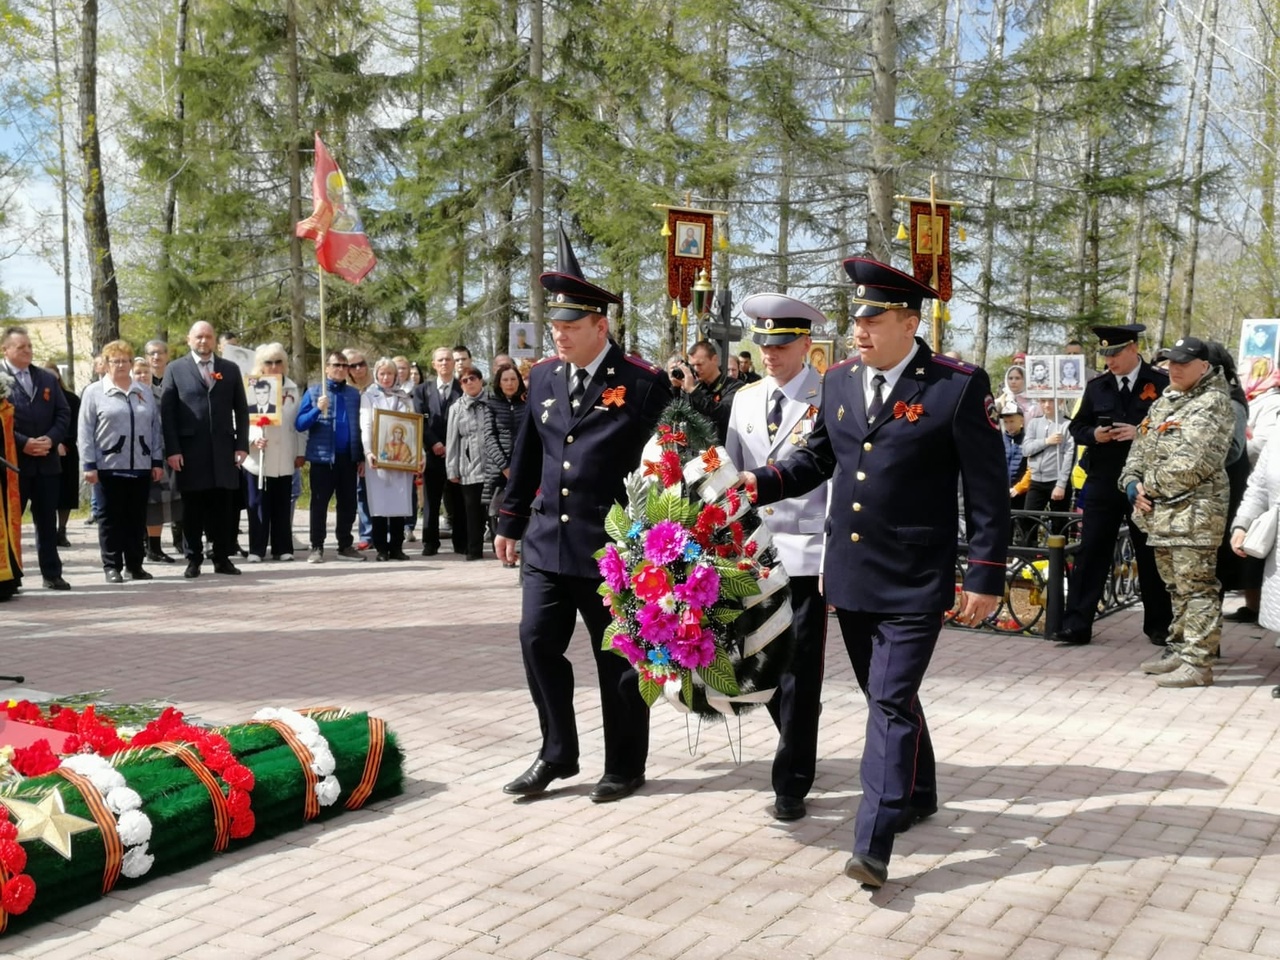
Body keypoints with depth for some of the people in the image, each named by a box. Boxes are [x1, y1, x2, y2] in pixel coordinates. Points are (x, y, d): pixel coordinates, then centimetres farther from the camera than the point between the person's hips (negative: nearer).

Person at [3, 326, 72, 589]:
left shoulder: (48, 379, 13)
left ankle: (52, 574, 15)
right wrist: (23, 443, -17)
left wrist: (51, 439, -8)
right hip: (14, 461, -4)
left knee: (47, 521, 9)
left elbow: (63, 414, 9)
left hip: (47, 461, 4)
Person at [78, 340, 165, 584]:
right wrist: (89, 465, -8)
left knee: (137, 518, 7)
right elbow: (85, 431, -1)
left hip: (141, 467, 3)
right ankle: (112, 566, 7)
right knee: (112, 518, 2)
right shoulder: (94, 392, 3)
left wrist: (158, 462, 6)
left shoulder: (145, 393, 13)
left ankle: (135, 565, 13)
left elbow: (155, 429, 12)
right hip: (109, 466, -3)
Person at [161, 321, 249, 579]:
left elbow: (241, 410, 10)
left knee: (223, 507, 5)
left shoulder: (230, 369, 11)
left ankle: (222, 558, 13)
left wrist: (242, 444, 0)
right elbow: (167, 412, 0)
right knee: (192, 508, 4)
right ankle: (193, 559, 12)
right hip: (190, 450, -2)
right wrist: (172, 450, -8)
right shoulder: (175, 369, 5)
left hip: (223, 449, 2)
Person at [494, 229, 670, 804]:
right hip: (547, 541, 5)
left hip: (611, 546, -5)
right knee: (537, 642, 5)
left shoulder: (643, 384, -9)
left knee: (616, 658, 6)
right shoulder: (543, 377, 8)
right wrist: (509, 523, 17)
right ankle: (557, 752, 22)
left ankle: (625, 766, 22)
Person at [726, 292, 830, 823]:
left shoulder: (829, 400, -6)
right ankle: (798, 746, 36)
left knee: (800, 669, 0)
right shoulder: (745, 399, 10)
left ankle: (791, 783, 10)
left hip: (806, 554, -5)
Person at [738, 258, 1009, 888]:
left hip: (914, 583, -6)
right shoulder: (838, 381, 6)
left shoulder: (959, 387, -11)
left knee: (891, 703, -9)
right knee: (886, 696, 19)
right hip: (849, 576, 6)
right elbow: (818, 458, 18)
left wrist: (985, 578, -10)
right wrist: (763, 482, 0)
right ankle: (917, 797, 40)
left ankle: (872, 846, -6)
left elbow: (987, 489, -9)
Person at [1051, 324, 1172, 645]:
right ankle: (1077, 625, 5)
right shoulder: (1096, 387, 8)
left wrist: (1141, 434, -20)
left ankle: (1159, 625, 21)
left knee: (1150, 556, 8)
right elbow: (1077, 428, 12)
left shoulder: (1162, 384, -4)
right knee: (1090, 553, 2)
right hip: (1103, 483, 3)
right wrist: (1094, 434, -9)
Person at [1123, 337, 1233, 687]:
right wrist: (1132, 482, 2)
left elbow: (1191, 462, -18)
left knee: (1196, 588, -7)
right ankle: (1179, 649, 27)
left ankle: (1197, 662, -6)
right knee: (1176, 587, 17)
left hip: (1193, 512, -9)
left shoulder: (1213, 403, -8)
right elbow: (1140, 447, 20)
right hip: (1161, 512, 9)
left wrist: (1150, 486, -8)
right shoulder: (1164, 403, 20)